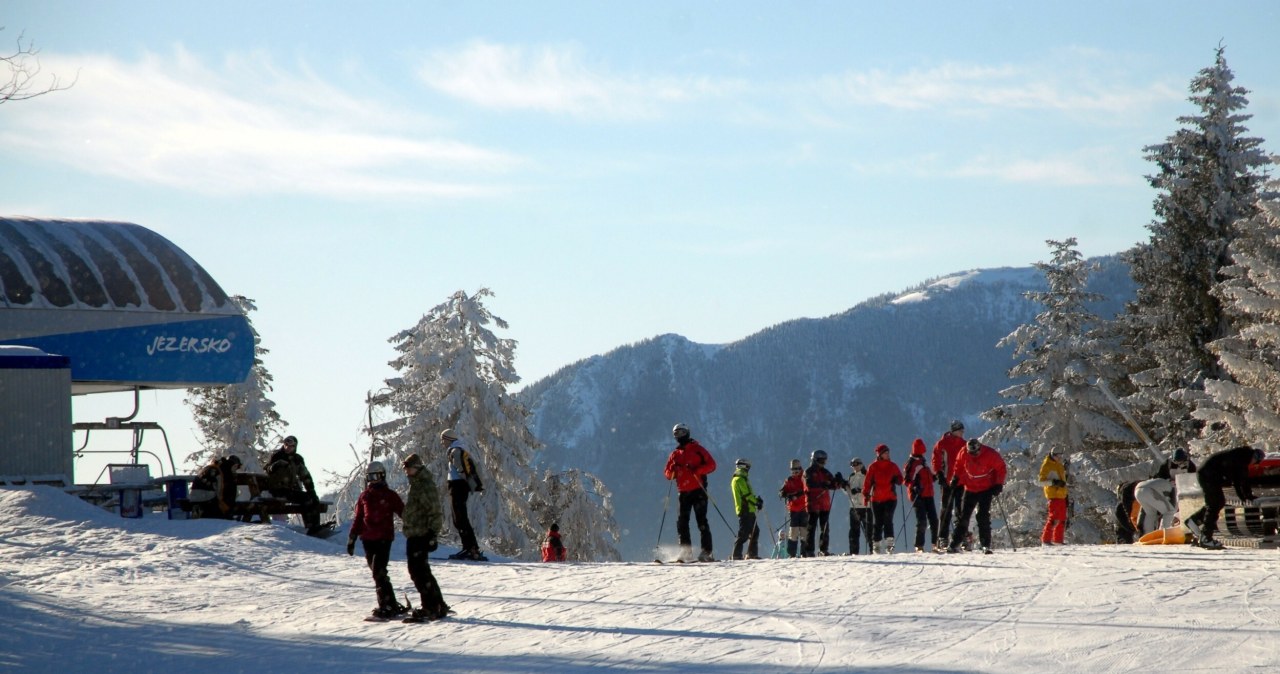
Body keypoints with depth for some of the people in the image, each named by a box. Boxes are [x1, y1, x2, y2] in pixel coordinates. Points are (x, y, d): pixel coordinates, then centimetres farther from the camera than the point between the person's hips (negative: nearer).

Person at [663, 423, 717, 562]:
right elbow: (667, 474, 15)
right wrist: (673, 470, -8)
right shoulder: (675, 454, 16)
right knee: (682, 522, -2)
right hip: (683, 492, 5)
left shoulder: (697, 449, 4)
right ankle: (686, 552, 0)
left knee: (701, 520, -9)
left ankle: (706, 551, -11)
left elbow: (711, 465, -2)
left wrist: (697, 469, -17)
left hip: (698, 490, -5)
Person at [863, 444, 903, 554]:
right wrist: (866, 494, -6)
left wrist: (896, 479, -9)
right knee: (877, 523, 4)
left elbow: (900, 479, 14)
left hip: (891, 498, 0)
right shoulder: (873, 467, 4)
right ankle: (877, 545, 12)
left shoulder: (892, 466, 9)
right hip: (876, 499, 0)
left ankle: (889, 544, -16)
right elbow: (868, 481, 3)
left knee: (888, 520, -14)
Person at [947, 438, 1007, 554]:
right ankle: (955, 544, 5)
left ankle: (986, 545, -6)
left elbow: (1000, 467, -7)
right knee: (963, 516, 1)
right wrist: (956, 479, 5)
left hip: (986, 489, -3)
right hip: (970, 489, 3)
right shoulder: (964, 453, -9)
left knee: (983, 516, -12)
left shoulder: (990, 454, -18)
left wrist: (999, 484, -11)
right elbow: (959, 466, 11)